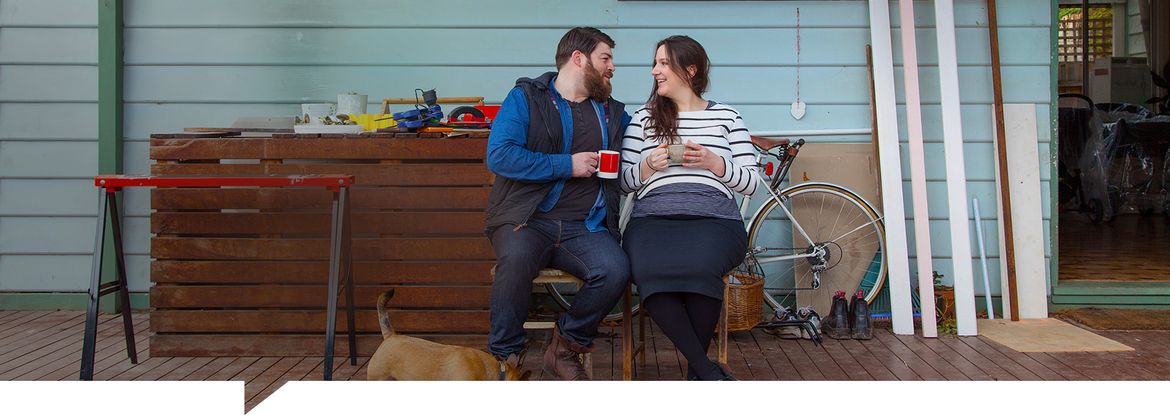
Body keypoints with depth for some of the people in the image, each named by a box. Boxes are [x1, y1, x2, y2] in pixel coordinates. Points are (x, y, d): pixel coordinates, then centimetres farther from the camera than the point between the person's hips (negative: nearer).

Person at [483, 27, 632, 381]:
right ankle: (504, 358, -16)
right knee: (516, 258, -37)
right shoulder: (526, 97, 4)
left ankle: (566, 348, -3)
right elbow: (499, 155, -10)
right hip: (527, 220, -4)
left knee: (616, 270, -28)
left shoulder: (613, 113, 21)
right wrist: (567, 165, -10)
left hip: (585, 228, 4)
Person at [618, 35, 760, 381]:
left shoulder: (726, 117, 18)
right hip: (652, 218, 1)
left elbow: (752, 182, 13)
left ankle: (696, 373, -18)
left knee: (698, 266, -38)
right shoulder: (643, 118, 22)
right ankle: (710, 372, -26)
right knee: (650, 273, -36)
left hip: (713, 219, -1)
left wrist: (713, 162, -3)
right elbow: (624, 181, 20)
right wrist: (649, 166, 0)